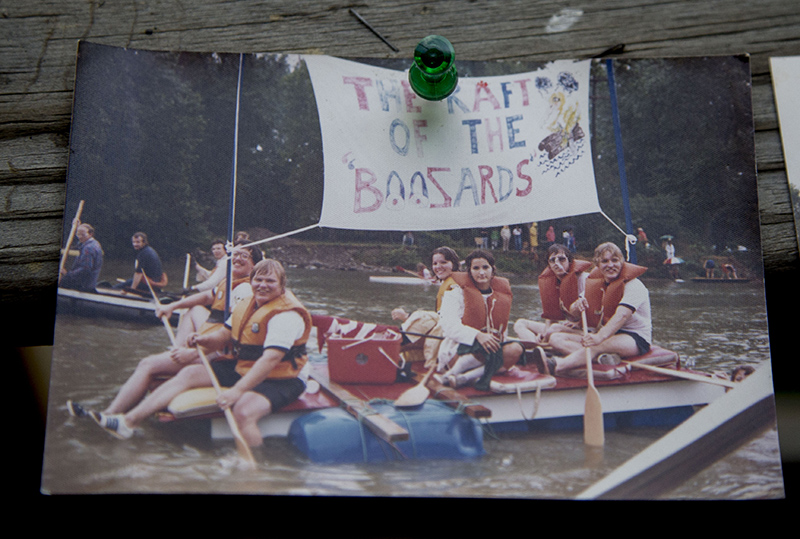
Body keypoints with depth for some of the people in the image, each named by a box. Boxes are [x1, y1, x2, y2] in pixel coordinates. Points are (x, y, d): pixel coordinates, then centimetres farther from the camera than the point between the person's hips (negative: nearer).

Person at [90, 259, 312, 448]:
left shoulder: (286, 314, -20)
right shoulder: (247, 305, 10)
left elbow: (271, 359, -31)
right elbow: (224, 336, 15)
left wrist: (237, 390, -36)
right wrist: (205, 339, -10)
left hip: (278, 381, -9)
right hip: (241, 368, 9)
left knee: (243, 412, -37)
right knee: (189, 373, 1)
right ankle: (129, 421, 0)